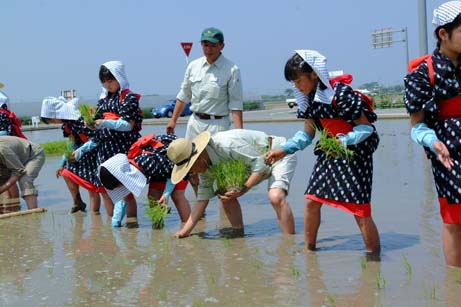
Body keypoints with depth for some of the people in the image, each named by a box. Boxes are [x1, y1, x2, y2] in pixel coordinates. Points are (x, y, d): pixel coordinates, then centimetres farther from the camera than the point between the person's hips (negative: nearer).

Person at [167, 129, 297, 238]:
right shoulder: (204, 163, -7)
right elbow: (203, 196, -2)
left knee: (275, 197, -32)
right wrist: (186, 230, -5)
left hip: (279, 155, -8)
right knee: (226, 196, -2)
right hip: (259, 164, 8)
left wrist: (242, 190, -31)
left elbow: (260, 163, -30)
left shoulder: (227, 144, -36)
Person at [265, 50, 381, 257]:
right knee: (311, 201, 5)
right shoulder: (308, 99, 2)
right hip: (329, 154, 8)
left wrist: (343, 141, -31)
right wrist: (284, 150, -3)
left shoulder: (341, 94, -22)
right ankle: (309, 249, 22)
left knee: (360, 210, -8)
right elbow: (307, 134, 8)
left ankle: (374, 255, 7)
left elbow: (366, 127, -17)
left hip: (356, 155, -7)